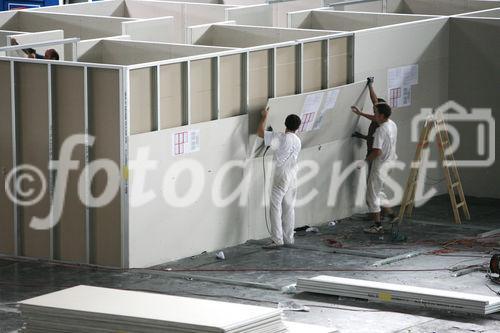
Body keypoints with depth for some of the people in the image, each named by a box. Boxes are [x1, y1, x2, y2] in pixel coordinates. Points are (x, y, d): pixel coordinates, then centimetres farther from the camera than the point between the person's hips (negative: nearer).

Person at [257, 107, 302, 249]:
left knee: (276, 207, -5)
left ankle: (277, 240, -9)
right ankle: (288, 238, 15)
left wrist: (264, 117, 0)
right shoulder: (297, 141, 6)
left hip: (281, 177, -6)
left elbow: (260, 132, -16)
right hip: (293, 177, 7)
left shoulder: (281, 138, -15)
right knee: (289, 208, 12)